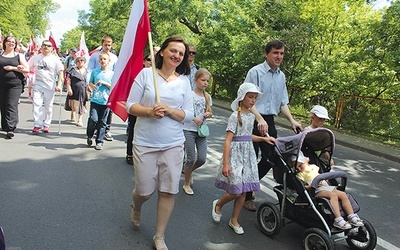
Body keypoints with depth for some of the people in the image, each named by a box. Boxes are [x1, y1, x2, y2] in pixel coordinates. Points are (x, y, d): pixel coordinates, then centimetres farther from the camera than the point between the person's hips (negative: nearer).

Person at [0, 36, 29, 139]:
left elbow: (27, 69, 2)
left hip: (15, 85, -2)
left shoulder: (19, 56, 8)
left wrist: (12, 68, -8)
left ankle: (10, 129, -14)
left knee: (11, 106, -10)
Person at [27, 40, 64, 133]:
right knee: (37, 105, -8)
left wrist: (59, 85, -11)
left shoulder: (55, 59, 2)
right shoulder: (36, 58, 9)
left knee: (49, 107, 6)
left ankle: (46, 125, 16)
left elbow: (61, 72, -2)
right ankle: (37, 125, -5)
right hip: (38, 84, 1)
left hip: (50, 86, -1)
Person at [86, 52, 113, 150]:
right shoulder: (95, 72, 7)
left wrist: (105, 83, -10)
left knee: (102, 122, 4)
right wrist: (92, 86, -6)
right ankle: (89, 136, 18)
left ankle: (99, 141, 15)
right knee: (93, 119, -10)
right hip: (95, 100, 0)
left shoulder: (112, 73, 4)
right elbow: (90, 83, 16)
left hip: (106, 101, 0)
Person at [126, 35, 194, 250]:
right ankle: (136, 208, 46)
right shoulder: (146, 73, -1)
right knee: (145, 191, 7)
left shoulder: (184, 81, 4)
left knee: (168, 191, 4)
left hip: (173, 145, 2)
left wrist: (169, 111, -16)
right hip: (145, 143, -1)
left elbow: (189, 115, 2)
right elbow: (130, 106, -2)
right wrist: (149, 111, -20)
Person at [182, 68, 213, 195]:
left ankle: (189, 171, 33)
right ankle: (186, 184, 18)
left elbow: (210, 113, 17)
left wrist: (208, 114, -5)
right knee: (191, 159, -2)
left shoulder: (207, 97, 7)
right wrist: (194, 118, -22)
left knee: (202, 159, 0)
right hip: (189, 130, -4)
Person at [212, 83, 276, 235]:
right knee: (236, 191, -7)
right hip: (235, 154, -7)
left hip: (248, 154, 7)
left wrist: (263, 139, 17)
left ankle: (234, 220, 24)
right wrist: (225, 163, -21)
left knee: (244, 190, 8)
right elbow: (228, 140, -17)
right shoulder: (235, 116, -12)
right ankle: (218, 204, 24)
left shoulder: (251, 116, 10)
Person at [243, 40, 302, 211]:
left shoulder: (281, 76, 13)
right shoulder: (255, 72, -8)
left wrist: (292, 120, 4)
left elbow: (283, 103, 17)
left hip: (270, 121, 7)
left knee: (270, 158, 9)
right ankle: (247, 196, 18)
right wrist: (260, 119, -25)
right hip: (253, 119, -6)